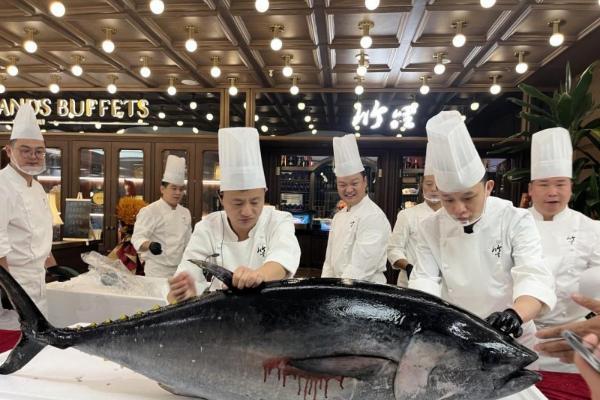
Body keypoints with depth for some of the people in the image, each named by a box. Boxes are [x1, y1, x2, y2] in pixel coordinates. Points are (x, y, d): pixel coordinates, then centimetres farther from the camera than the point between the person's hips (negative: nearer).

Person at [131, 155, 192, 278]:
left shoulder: (185, 213, 10)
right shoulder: (149, 211, -9)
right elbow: (138, 238, -18)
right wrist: (150, 245, -39)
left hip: (180, 270, 6)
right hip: (158, 271, -6)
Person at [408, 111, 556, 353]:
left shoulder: (516, 221, -13)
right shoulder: (430, 229, -6)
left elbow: (534, 278, -26)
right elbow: (424, 282, -12)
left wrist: (514, 315, -46)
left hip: (511, 341, -1)